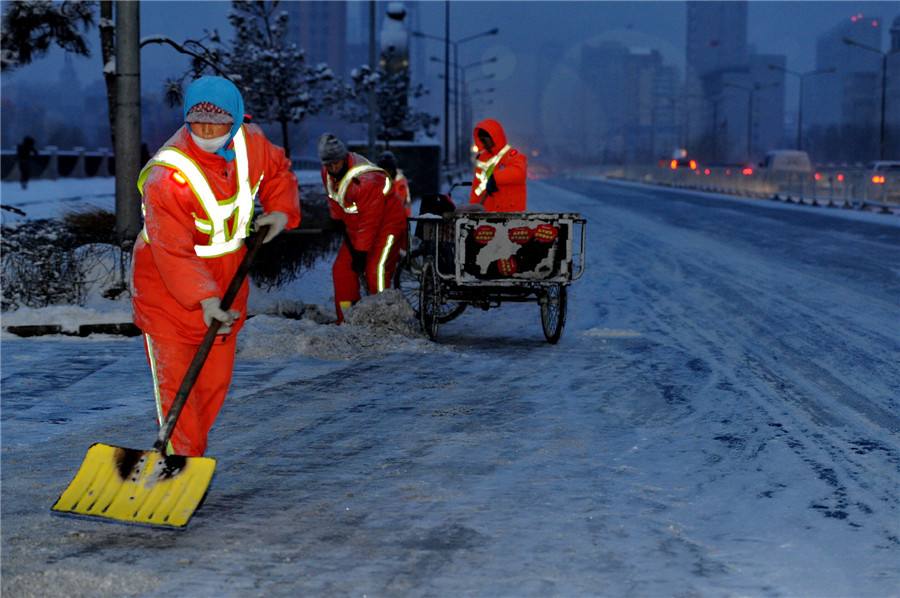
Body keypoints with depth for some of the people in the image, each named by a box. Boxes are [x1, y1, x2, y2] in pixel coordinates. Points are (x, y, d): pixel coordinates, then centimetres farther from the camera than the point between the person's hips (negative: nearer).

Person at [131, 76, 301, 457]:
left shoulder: (250, 143, -9)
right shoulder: (166, 175, -30)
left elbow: (278, 170, 16)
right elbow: (173, 251, -33)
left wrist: (281, 210, 0)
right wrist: (203, 299, -42)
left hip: (225, 281, 6)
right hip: (166, 287, -6)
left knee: (215, 379, 13)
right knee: (174, 381, -10)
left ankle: (194, 452, 28)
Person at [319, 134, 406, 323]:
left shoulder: (367, 180, -32)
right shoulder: (328, 173, -7)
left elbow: (370, 222, -28)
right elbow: (335, 204, 9)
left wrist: (361, 253, -24)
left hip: (387, 224, -8)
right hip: (355, 227, 8)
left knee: (376, 270, -23)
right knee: (341, 270, 1)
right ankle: (346, 320, 7)